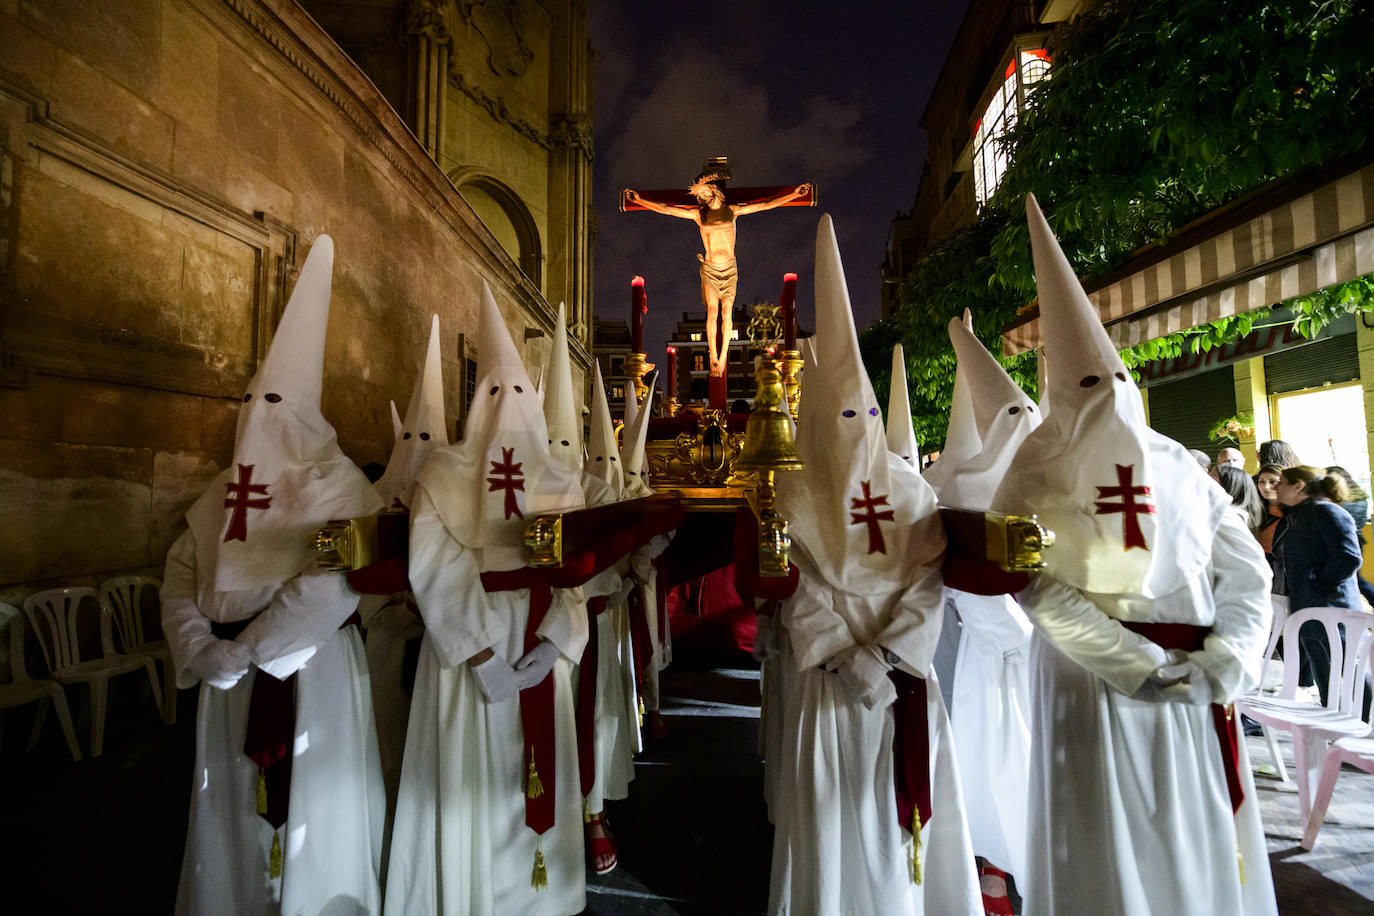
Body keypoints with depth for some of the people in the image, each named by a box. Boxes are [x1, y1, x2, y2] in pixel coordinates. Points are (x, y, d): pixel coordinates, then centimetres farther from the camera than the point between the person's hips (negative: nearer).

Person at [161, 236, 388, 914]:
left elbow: (327, 585, -22)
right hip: (230, 677, 6)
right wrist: (197, 648, -7)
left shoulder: (334, 488, -12)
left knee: (309, 809, 8)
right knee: (235, 806, 19)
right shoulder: (224, 492, 9)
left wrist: (245, 651, -17)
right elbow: (182, 571, 7)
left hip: (310, 676, -6)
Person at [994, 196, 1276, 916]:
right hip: (1090, 680, -3)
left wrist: (1225, 663, -7)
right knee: (1110, 851, 7)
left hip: (1195, 687, 4)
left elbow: (1247, 573, 7)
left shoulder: (1180, 469, 7)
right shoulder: (1037, 478, -6)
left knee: (1204, 847, 15)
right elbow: (1040, 590, -14)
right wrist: (1140, 667, -17)